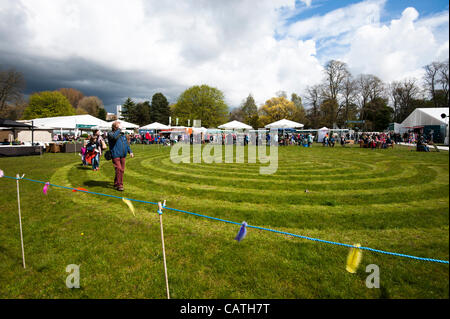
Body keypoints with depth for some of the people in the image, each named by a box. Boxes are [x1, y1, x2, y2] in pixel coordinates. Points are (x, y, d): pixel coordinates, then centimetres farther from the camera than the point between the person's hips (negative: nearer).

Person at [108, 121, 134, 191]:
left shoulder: (122, 134, 18)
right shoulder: (110, 134, -2)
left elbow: (126, 143, 24)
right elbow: (115, 137, -27)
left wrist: (130, 151, 16)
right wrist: (119, 130, -16)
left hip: (123, 155, 7)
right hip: (115, 155, -7)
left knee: (122, 170, 8)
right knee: (119, 169, -13)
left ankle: (116, 183, 23)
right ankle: (119, 185, -8)